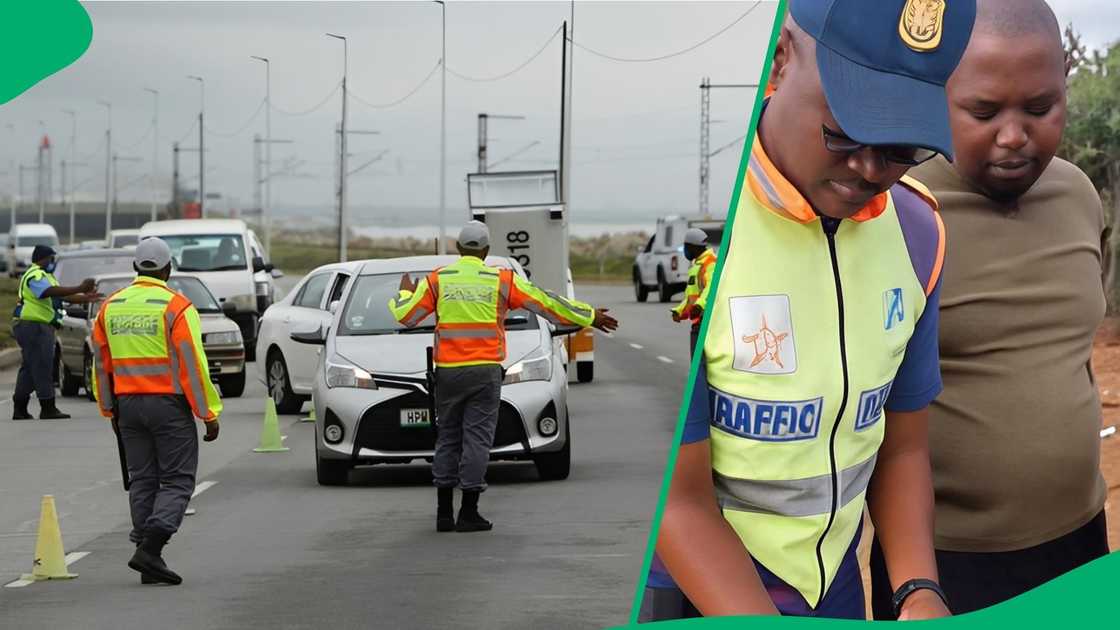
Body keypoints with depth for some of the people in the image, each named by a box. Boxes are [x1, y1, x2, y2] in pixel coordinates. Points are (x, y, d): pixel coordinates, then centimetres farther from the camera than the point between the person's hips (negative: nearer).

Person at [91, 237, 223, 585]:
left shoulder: (111, 307, 7)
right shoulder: (176, 307, -11)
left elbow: (101, 365, 11)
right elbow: (193, 365, -13)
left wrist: (110, 410, 21)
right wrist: (210, 414, -9)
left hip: (128, 404, 5)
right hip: (169, 404, -5)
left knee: (142, 481, 12)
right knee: (178, 481, 1)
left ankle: (149, 560, 10)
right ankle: (149, 549, -16)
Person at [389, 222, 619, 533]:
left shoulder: (437, 279, 2)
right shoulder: (501, 280, 1)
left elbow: (404, 315, 3)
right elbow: (546, 304, 4)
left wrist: (405, 292, 25)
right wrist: (590, 317, 13)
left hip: (448, 372, 2)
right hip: (484, 372, -2)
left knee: (447, 438, 10)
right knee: (477, 438, 0)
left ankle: (444, 513, 9)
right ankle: (469, 513, -3)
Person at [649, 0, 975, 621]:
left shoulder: (915, 231, -3)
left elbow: (901, 448, 7)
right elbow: (679, 500, -20)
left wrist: (918, 593, -8)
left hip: (835, 594, 5)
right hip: (697, 600, -5)